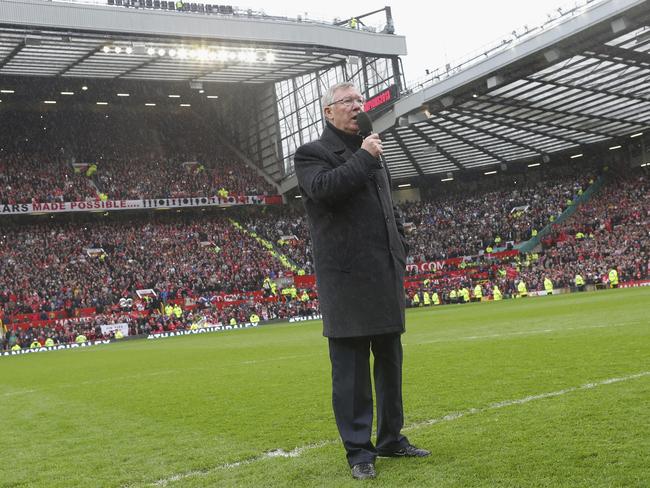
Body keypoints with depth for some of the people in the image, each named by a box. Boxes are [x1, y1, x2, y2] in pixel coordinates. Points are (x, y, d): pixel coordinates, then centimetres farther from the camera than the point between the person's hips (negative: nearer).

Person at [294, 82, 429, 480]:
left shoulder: (372, 153, 21)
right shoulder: (312, 153, 0)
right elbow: (323, 188, -22)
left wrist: (401, 253, 16)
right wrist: (363, 158, -13)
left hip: (385, 274, 7)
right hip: (347, 277, -7)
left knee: (390, 360, 12)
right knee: (351, 365, -2)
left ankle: (391, 438, 25)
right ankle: (359, 450, 6)